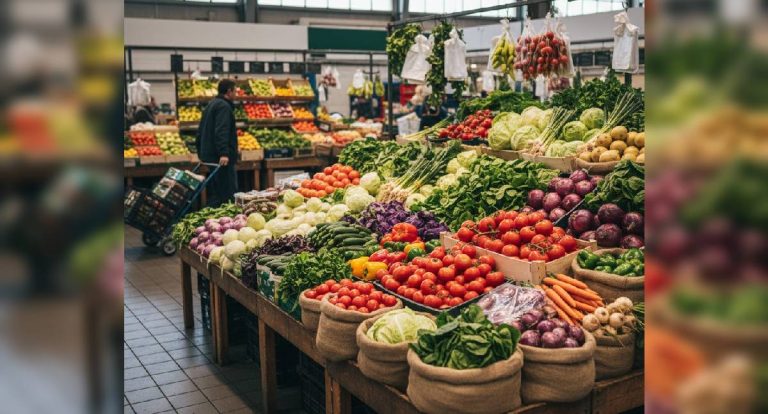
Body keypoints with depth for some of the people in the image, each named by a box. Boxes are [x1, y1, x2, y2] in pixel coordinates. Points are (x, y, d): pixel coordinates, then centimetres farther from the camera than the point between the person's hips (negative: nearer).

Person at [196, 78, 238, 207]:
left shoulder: (211, 105, 20)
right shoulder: (224, 106, -11)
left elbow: (200, 132, 24)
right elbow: (221, 132, -24)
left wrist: (201, 153, 27)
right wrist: (224, 153, -30)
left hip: (208, 156, 10)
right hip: (221, 158, -10)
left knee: (214, 194, 13)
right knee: (228, 194, -9)